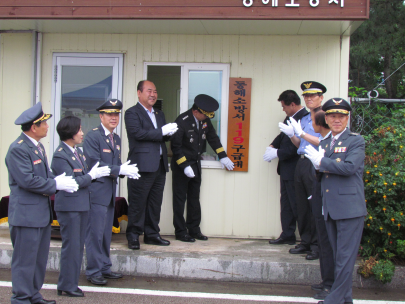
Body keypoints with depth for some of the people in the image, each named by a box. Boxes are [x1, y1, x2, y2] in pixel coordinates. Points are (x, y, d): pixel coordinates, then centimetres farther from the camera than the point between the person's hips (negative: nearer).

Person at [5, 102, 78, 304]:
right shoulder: (18, 149, -16)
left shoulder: (37, 146, 15)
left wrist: (58, 181, -2)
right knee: (25, 259, -1)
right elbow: (27, 180, -22)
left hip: (42, 212, 10)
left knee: (40, 257, 15)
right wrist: (55, 185, -15)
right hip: (26, 214, -10)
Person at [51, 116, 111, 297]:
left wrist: (97, 173, 1)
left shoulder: (77, 151, 13)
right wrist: (91, 176, -15)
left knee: (78, 246, 13)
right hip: (69, 206, -9)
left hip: (81, 204, 9)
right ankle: (67, 286, 9)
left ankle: (72, 283, 23)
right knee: (71, 246, -2)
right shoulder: (60, 155, -15)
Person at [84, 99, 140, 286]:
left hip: (110, 193, 8)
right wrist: (120, 170, -21)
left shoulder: (116, 139, 16)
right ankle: (93, 272, 6)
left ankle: (104, 268, 24)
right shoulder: (93, 137, -11)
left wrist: (125, 170, -6)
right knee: (95, 234, -3)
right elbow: (94, 164, -18)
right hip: (97, 191, -8)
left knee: (106, 234, 14)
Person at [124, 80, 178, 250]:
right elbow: (138, 133, -17)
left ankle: (152, 234, 21)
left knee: (155, 203, 12)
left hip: (160, 165, 7)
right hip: (142, 165, -7)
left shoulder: (159, 114, 22)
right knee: (137, 204, -2)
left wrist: (169, 132, -4)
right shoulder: (132, 113, -3)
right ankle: (133, 236, 7)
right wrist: (162, 131, -17)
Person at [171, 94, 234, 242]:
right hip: (181, 166, -7)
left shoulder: (205, 120, -1)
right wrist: (185, 166, -21)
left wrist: (222, 156, 10)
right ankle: (180, 232, 8)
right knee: (180, 199, 0)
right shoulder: (182, 121, -20)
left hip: (195, 164, 7)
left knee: (194, 199, 12)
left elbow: (213, 138, 12)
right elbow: (175, 146, -18)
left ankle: (194, 230, 20)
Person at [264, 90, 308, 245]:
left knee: (296, 205, -2)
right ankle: (287, 235, 26)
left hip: (295, 170, -10)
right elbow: (282, 135, 20)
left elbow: (297, 146, -24)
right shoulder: (290, 117, 10)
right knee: (286, 203, 16)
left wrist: (277, 153, -17)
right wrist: (272, 146, 3)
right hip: (286, 168, 10)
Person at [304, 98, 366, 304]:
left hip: (349, 207, -7)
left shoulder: (356, 141, -3)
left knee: (345, 257, -4)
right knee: (338, 257, 13)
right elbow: (318, 172, 15)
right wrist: (317, 165, -8)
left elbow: (349, 167, -18)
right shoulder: (324, 143, 17)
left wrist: (321, 161, -11)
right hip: (330, 208, 7)